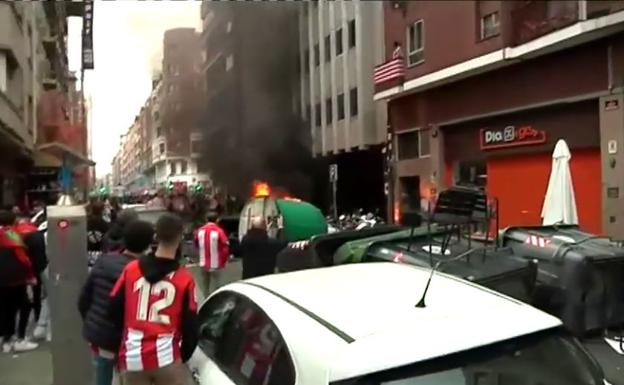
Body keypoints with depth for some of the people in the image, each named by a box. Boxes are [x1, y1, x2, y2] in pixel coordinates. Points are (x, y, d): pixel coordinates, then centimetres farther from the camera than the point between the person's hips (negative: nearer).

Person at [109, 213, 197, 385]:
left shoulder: (131, 269, 0)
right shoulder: (184, 278, -7)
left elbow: (113, 310, 8)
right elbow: (190, 326, -3)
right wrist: (183, 356, 13)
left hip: (133, 356, 4)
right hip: (166, 356, -3)